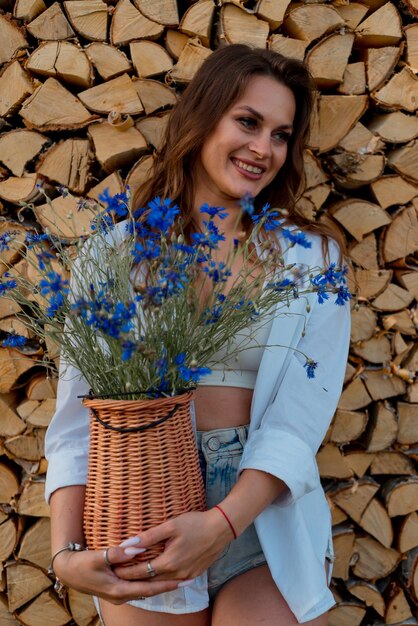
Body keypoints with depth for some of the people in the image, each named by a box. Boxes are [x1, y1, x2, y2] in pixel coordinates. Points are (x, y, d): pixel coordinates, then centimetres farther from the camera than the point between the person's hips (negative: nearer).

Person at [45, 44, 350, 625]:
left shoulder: (313, 256, 2)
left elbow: (301, 415, -8)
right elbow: (79, 412, -4)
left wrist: (222, 524, -22)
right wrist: (67, 552, -17)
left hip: (265, 512, 0)